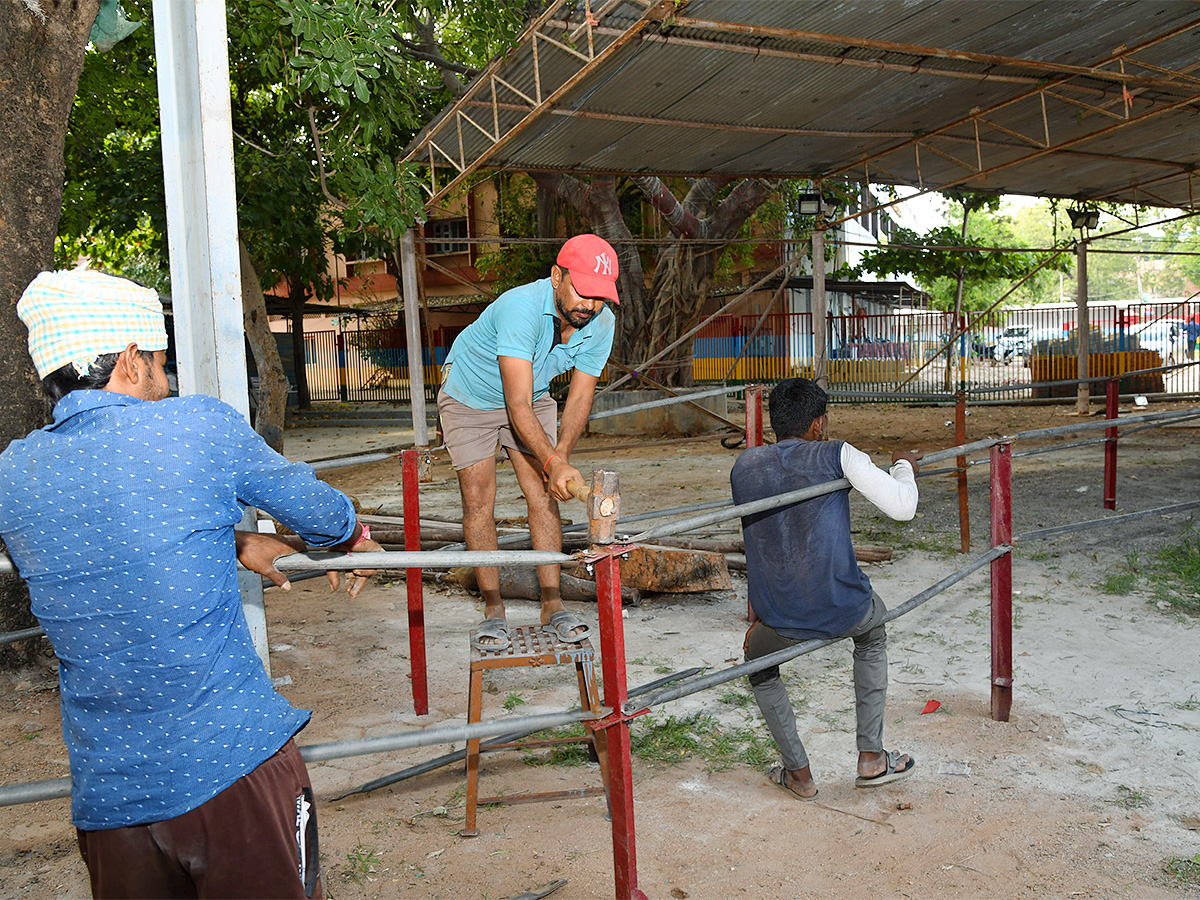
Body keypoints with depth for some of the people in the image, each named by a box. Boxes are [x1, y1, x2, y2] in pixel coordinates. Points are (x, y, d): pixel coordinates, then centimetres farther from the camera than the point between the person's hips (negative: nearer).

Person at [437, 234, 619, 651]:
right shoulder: (522, 308, -39)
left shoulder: (601, 324, -21)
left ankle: (552, 605, 1)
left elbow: (580, 397, -13)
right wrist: (553, 463, -53)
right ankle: (493, 609, 3)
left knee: (543, 495, -6)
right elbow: (518, 405, -43)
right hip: (470, 395, -4)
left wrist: (560, 454, -27)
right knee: (478, 501, -8)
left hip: (533, 395, 4)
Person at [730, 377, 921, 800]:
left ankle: (798, 773, 30)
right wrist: (903, 466, 16)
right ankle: (871, 757, 33)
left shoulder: (744, 465, 7)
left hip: (779, 621, 2)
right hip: (844, 610, -1)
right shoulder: (836, 455, -5)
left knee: (759, 665, 34)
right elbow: (903, 508, -6)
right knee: (872, 634, 34)